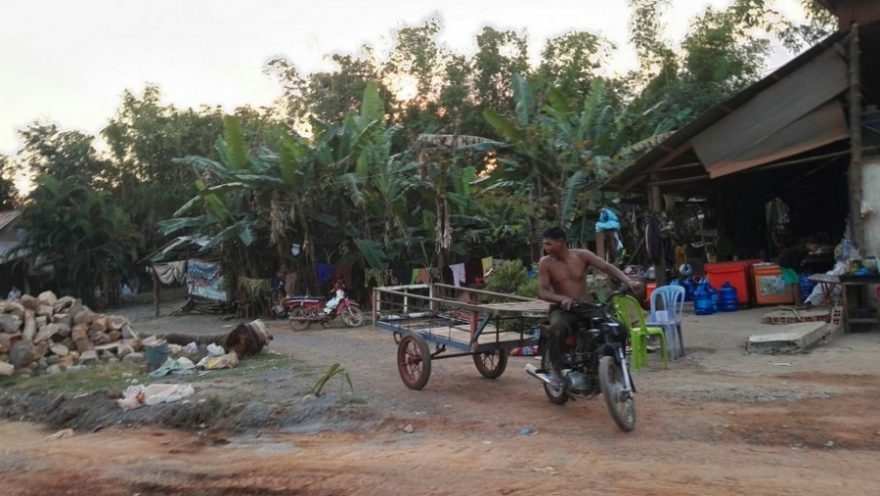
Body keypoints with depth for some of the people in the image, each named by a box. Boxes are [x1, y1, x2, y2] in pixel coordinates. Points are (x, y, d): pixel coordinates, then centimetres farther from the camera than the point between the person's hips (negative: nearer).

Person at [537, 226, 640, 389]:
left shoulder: (582, 255, 0)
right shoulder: (545, 262, -4)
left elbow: (607, 267, -5)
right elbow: (542, 292, -11)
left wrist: (627, 281, -22)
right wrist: (562, 298, -30)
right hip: (562, 309, -2)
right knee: (557, 329, -37)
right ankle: (555, 369, -21)